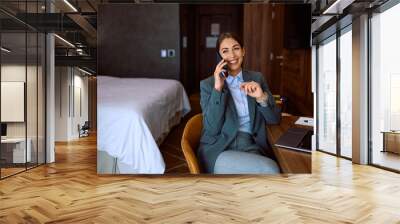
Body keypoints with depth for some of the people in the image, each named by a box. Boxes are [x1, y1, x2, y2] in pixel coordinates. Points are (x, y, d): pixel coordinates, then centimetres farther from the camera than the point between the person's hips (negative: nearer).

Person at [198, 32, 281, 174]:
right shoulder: (207, 84, 2)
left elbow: (275, 119, 8)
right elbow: (212, 130, -9)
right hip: (219, 151, -3)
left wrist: (262, 97, -12)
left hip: (252, 146, 4)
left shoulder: (257, 78, 12)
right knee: (270, 169, -27)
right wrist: (218, 89, -15)